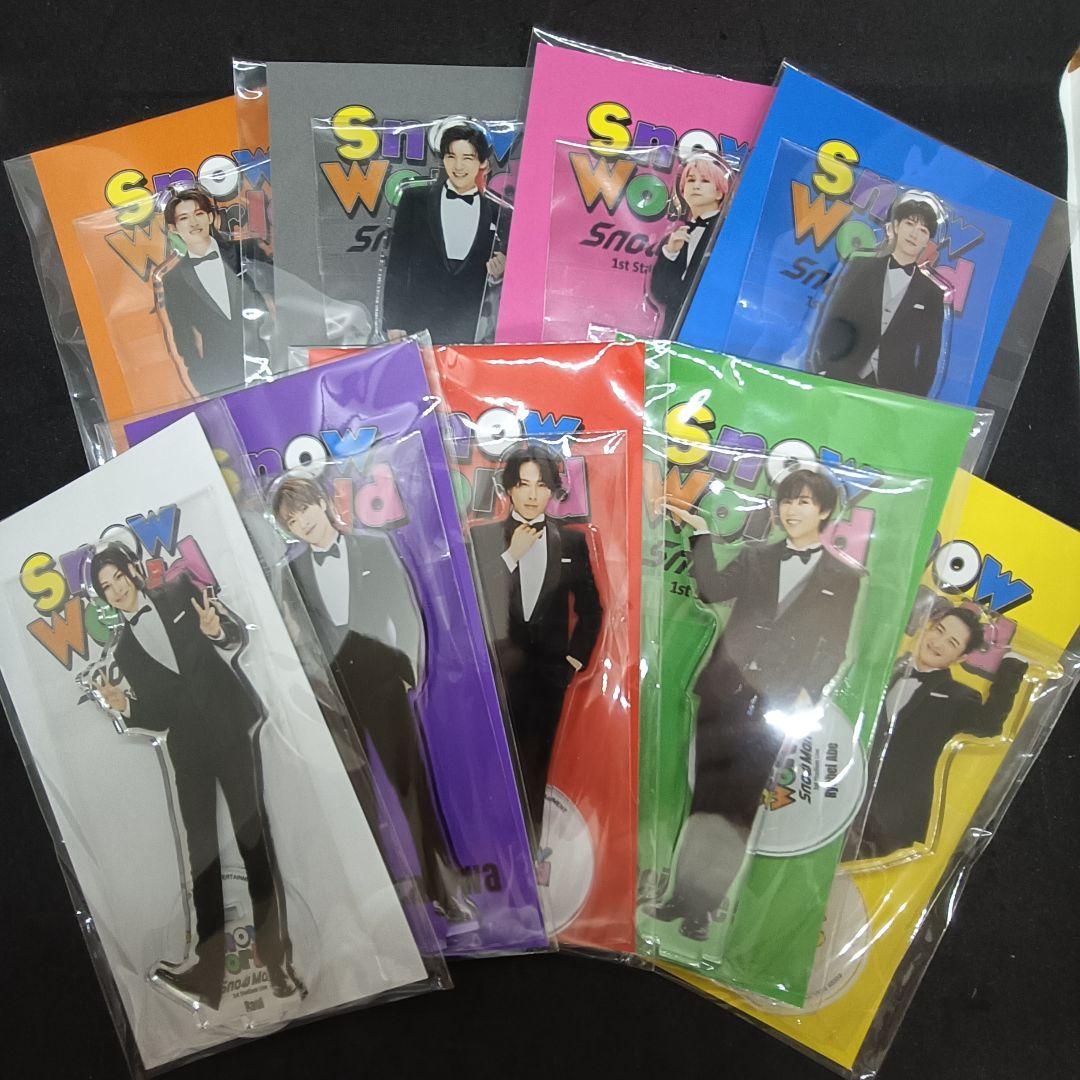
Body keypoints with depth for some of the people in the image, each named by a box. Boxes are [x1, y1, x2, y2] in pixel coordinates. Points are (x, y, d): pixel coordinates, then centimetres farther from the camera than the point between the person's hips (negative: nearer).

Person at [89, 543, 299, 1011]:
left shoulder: (180, 592, 8)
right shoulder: (125, 648, 14)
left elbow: (239, 633, 7)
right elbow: (160, 714, 10)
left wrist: (217, 631, -14)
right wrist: (125, 706, -9)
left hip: (234, 727, -3)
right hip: (189, 748, 3)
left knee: (252, 834, -5)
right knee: (201, 850, 3)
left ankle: (276, 955, 0)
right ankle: (209, 969, 9)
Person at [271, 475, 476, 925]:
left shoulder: (376, 547, 6)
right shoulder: (293, 571, 8)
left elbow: (407, 612, 4)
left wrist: (409, 670, -3)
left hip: (383, 683, -1)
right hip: (332, 695, 1)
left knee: (412, 787, -1)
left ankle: (446, 890, 8)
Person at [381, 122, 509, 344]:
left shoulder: (499, 214, 8)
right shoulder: (415, 199, 7)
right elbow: (397, 263, 5)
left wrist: (498, 274, -9)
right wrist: (394, 324, -1)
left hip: (473, 334, 1)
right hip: (419, 329, 0)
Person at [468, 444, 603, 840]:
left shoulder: (571, 541, 4)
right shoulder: (482, 537, 1)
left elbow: (590, 609, 10)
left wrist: (577, 657, 2)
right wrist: (512, 555, -12)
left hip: (551, 669, 1)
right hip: (499, 669, -1)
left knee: (537, 761, 9)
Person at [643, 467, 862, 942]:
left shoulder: (846, 579, 6)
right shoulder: (754, 557, 13)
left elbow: (836, 649, 2)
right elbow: (714, 591, 2)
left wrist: (807, 694, -10)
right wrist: (701, 535, -4)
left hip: (777, 710, -2)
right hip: (723, 695, 2)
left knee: (741, 810, 3)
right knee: (704, 800, 6)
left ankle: (701, 907, 15)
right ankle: (684, 898, 17)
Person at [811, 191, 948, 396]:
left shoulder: (932, 294, 9)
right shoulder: (859, 267, 8)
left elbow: (928, 358, 9)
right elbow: (829, 325, 6)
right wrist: (823, 379, -3)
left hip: (896, 394, 1)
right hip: (842, 383, 0)